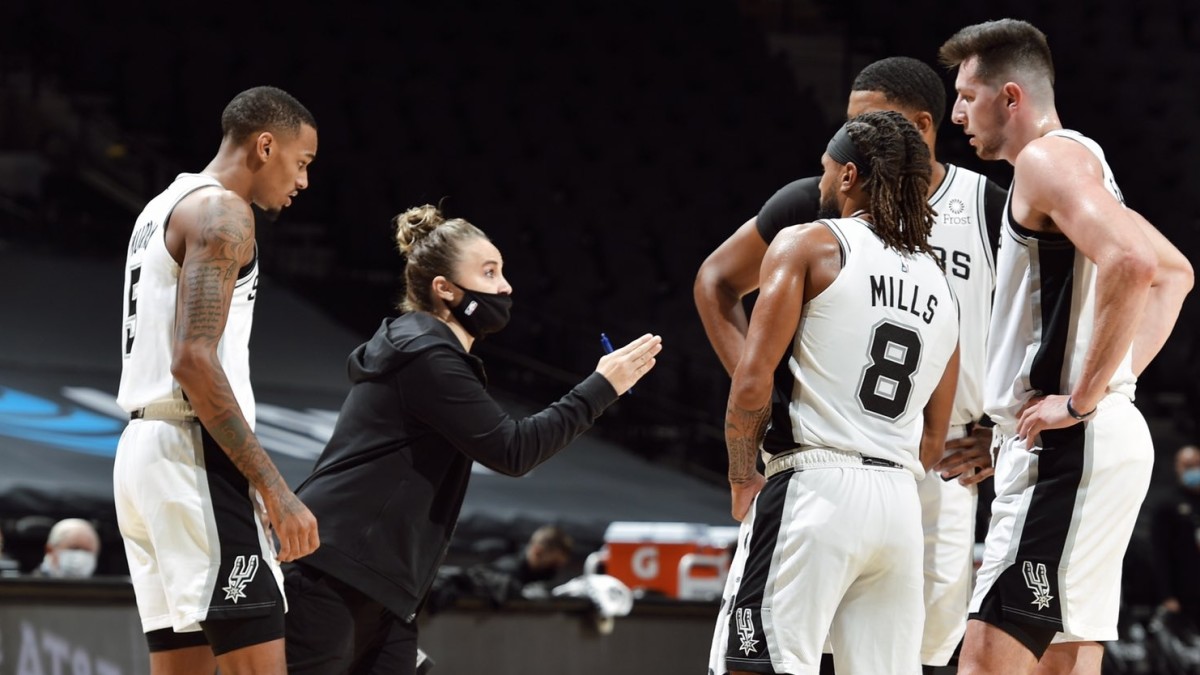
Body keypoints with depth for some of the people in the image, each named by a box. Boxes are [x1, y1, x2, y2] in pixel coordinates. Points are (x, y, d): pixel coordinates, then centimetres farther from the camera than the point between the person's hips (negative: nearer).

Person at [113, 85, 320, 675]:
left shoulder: (163, 209, 22)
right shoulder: (221, 211, -9)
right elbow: (193, 361, -20)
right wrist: (275, 491, -21)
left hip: (141, 447, 10)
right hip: (194, 451, -10)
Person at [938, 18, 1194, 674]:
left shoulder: (1047, 158, -10)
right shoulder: (1083, 165, 21)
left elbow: (1134, 264, -26)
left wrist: (1083, 398, -21)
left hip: (1068, 448, -11)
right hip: (1098, 444, 11)